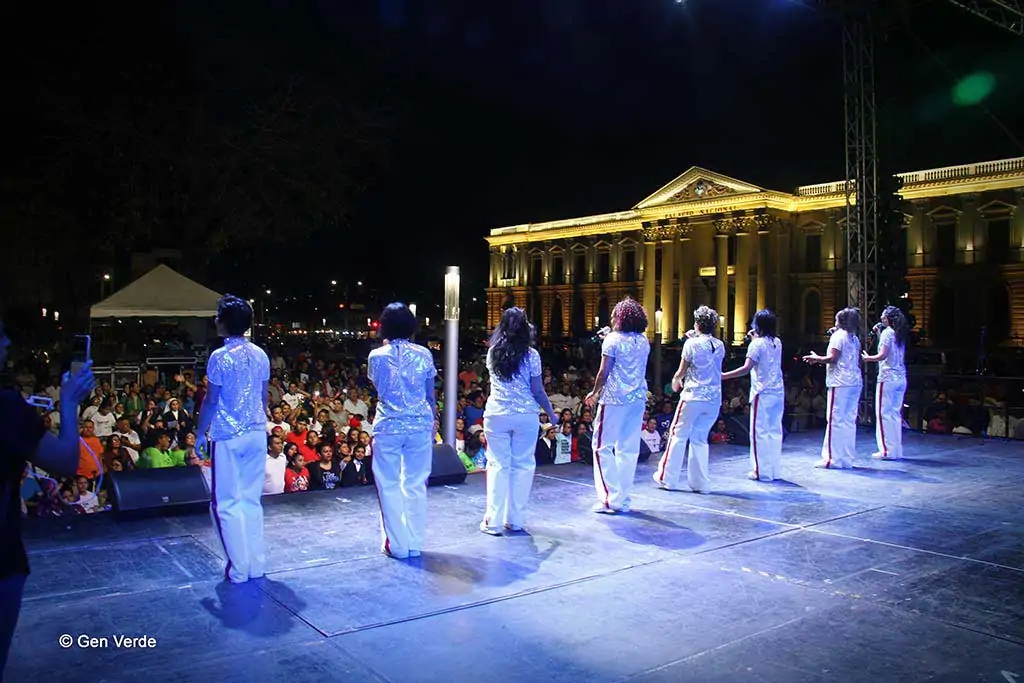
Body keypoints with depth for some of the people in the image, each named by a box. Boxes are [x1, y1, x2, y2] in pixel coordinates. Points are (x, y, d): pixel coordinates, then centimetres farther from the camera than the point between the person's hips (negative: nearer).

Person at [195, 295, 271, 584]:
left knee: (227, 503, 4)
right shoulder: (260, 355, 5)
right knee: (251, 500, 13)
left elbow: (211, 400, -8)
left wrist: (201, 434, 1)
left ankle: (239, 568, 5)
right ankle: (256, 564, 15)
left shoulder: (220, 357, -10)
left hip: (227, 437, -5)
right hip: (257, 434, 5)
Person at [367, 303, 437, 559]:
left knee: (389, 486, 8)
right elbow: (431, 396, 3)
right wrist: (432, 425, 15)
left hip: (388, 427, -2)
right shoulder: (423, 354, 0)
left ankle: (398, 545, 11)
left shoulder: (377, 356, -2)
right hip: (420, 426, 2)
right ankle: (415, 543, 16)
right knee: (416, 485, 10)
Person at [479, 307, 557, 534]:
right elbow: (538, 391, -4)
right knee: (522, 465, 8)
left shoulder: (492, 353, 3)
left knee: (498, 465, 5)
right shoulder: (531, 355, -5)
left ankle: (493, 521, 5)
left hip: (496, 414, 2)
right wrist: (551, 413, 9)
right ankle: (515, 520, 13)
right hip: (526, 416, -2)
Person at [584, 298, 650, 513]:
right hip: (638, 399, 6)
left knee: (603, 447, 3)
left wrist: (594, 393, 5)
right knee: (629, 449, 9)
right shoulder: (644, 342, 10)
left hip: (614, 399, -6)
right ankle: (623, 500, 12)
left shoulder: (612, 339, -7)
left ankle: (610, 499, -1)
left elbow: (604, 371, -10)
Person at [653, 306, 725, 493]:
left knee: (678, 436, 6)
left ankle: (668, 478, 11)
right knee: (700, 439, 12)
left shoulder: (692, 344, -7)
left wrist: (675, 381, 20)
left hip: (693, 397, -5)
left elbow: (681, 372, -3)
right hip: (714, 399, 5)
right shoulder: (720, 346, 7)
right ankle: (700, 483, 10)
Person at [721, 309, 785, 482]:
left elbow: (746, 368, -18)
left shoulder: (756, 344, -10)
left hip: (763, 393, -6)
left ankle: (762, 471, 4)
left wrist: (725, 376, -15)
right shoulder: (777, 343, 10)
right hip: (778, 392, 6)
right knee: (775, 431, 11)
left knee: (760, 432, 1)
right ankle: (775, 471, 16)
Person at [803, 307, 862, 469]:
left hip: (840, 383, -8)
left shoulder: (838, 336, -5)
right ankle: (847, 459, 11)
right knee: (849, 420, 8)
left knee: (835, 420, -5)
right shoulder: (855, 338, 18)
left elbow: (832, 358, -14)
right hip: (855, 382, 8)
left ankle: (833, 459, -5)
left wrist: (816, 358, 2)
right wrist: (820, 360, 20)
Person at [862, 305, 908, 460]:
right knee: (896, 413, 11)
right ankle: (897, 450, 15)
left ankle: (887, 449, -3)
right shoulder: (900, 334, 15)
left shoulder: (887, 332, -9)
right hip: (901, 377, 8)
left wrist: (868, 358, 1)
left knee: (883, 413, -3)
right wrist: (878, 334, 20)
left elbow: (883, 355, -17)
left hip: (888, 377, -8)